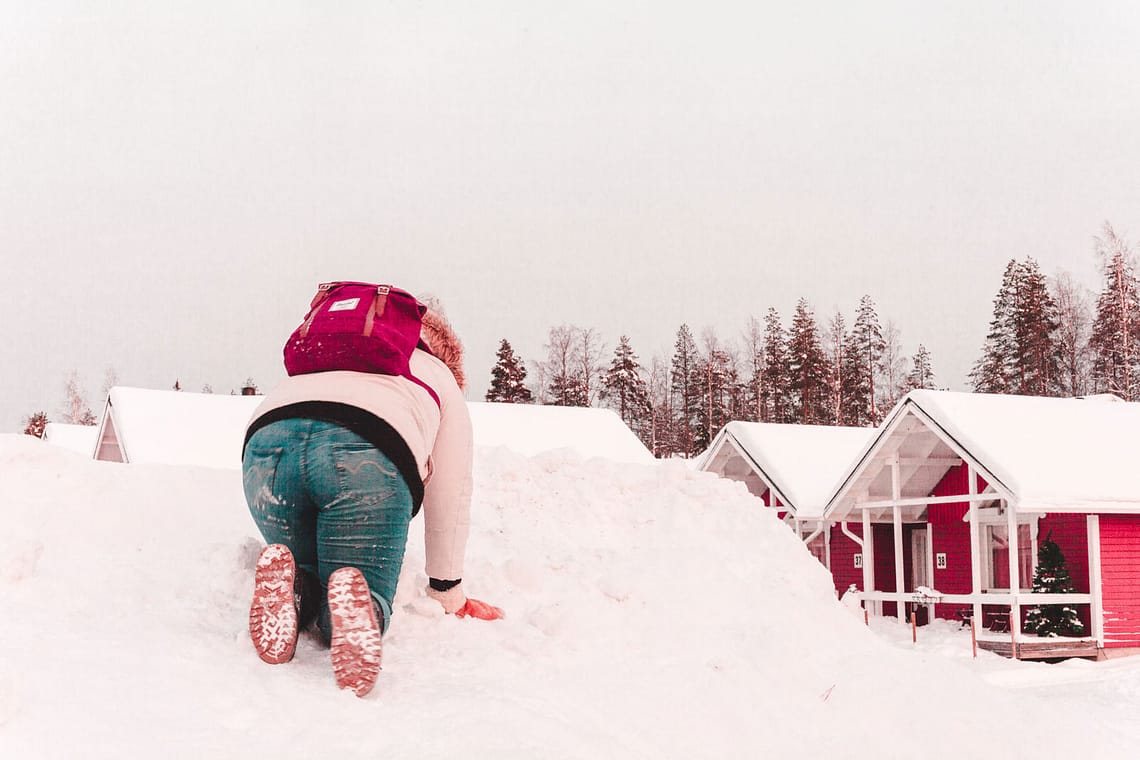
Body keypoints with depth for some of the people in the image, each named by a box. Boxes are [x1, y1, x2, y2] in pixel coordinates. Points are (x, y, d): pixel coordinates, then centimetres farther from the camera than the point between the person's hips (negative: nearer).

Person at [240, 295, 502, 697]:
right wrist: (450, 594, 44)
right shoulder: (440, 377, 35)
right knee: (370, 594, 11)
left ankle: (293, 587, -10)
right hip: (371, 457, -4)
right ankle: (354, 600, -24)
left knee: (311, 577, 25)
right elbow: (450, 495, 34)